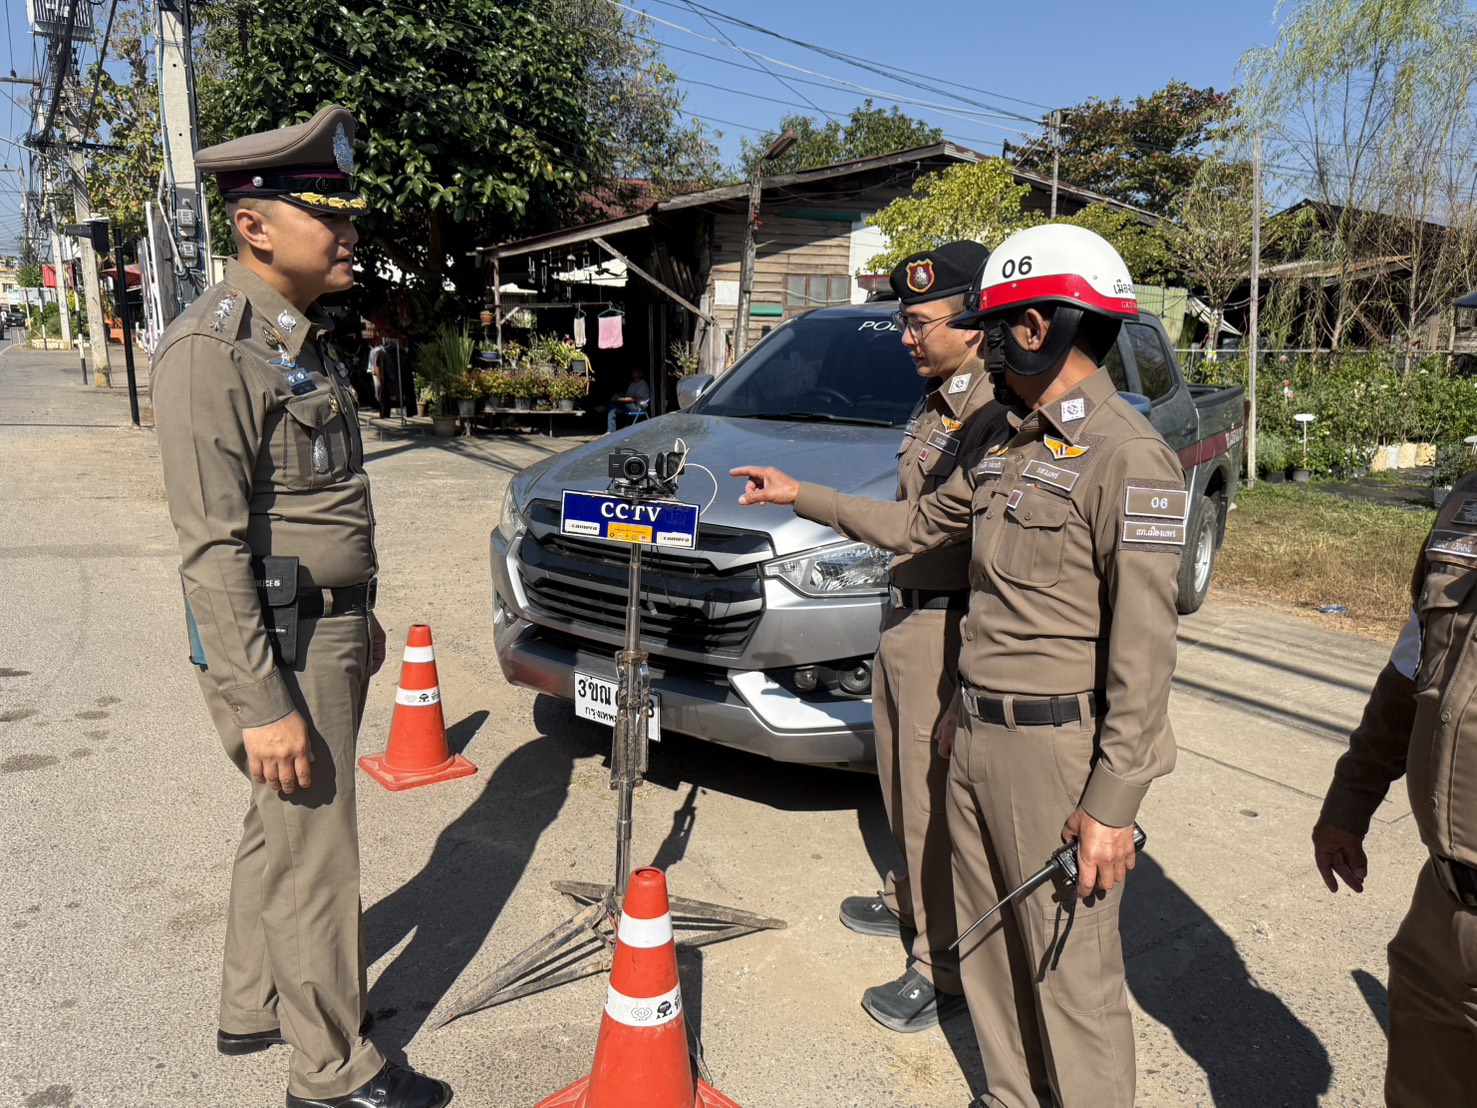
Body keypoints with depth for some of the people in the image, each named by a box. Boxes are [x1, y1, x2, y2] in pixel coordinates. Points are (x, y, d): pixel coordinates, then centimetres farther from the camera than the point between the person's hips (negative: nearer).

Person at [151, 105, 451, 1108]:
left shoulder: (305, 338, 11)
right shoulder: (212, 350, -18)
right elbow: (212, 548, -22)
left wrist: (360, 616, 20)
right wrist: (262, 706, -23)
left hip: (331, 628, 9)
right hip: (279, 649, -9)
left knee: (279, 834, 21)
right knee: (315, 863, 3)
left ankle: (252, 1007, 41)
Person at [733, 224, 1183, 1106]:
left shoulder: (1127, 455, -15)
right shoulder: (1009, 449, 12)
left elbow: (1143, 648, -19)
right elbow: (913, 527, 24)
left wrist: (1113, 803, -19)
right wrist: (798, 495, 25)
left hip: (1058, 752, -8)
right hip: (979, 738, 9)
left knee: (1071, 969, 4)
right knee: (988, 950, 20)